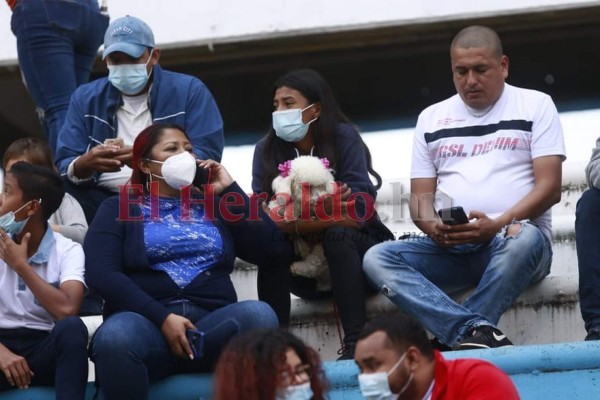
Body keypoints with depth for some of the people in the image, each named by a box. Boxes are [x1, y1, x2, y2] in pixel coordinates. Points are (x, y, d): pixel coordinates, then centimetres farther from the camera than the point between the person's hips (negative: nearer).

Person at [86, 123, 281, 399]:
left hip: (213, 323, 2)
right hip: (147, 321, -2)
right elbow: (100, 272, -3)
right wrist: (162, 318, -14)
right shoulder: (119, 208, 15)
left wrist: (230, 190, 12)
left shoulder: (213, 204, 24)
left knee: (258, 314, -31)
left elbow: (270, 248, 12)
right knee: (116, 335, -38)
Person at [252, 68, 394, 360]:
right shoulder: (266, 149, -4)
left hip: (351, 250, -3)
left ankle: (355, 343, -44)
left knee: (337, 234, -33)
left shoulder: (343, 138, -12)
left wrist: (293, 221, -19)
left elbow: (359, 211, -21)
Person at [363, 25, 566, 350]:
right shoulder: (432, 118, 18)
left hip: (510, 241, -3)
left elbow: (549, 187, -2)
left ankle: (457, 337, -34)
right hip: (449, 247, 3)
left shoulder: (535, 105, 8)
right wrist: (434, 227, -10)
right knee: (377, 259, -24)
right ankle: (480, 331, -41)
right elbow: (420, 197, 14)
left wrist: (498, 225, -17)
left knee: (525, 239, -39)